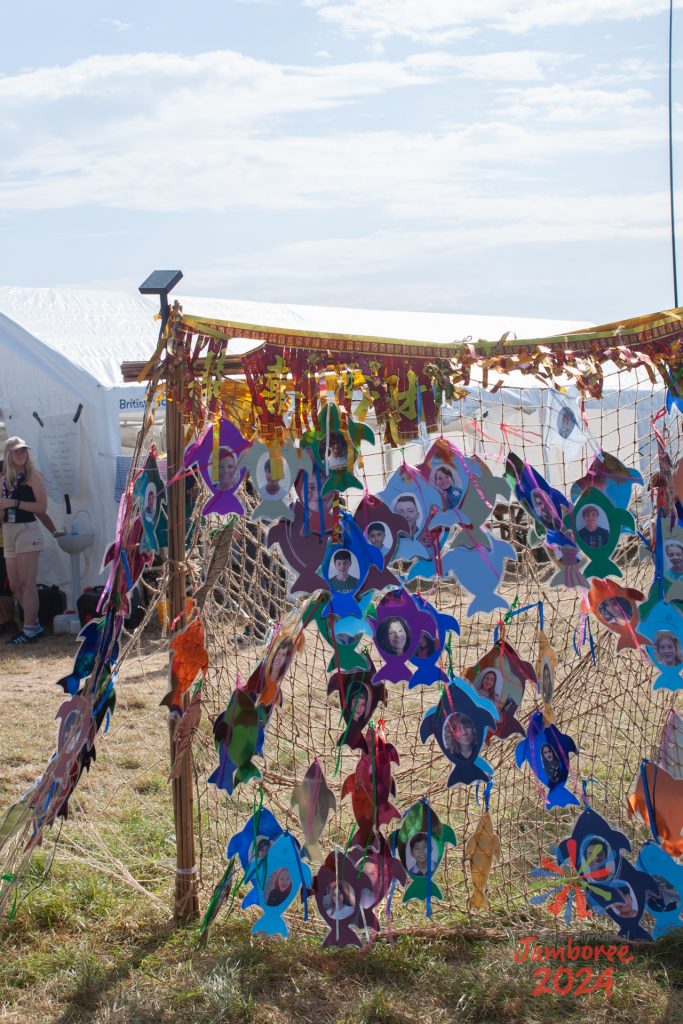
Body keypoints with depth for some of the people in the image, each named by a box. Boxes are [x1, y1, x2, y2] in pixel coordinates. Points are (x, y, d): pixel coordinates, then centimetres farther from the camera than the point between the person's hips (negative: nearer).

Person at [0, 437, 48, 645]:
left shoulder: (32, 476, -4)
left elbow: (42, 507, -12)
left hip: (27, 530, -7)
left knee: (26, 583, -9)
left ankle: (29, 629, -6)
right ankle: (34, 624, 18)